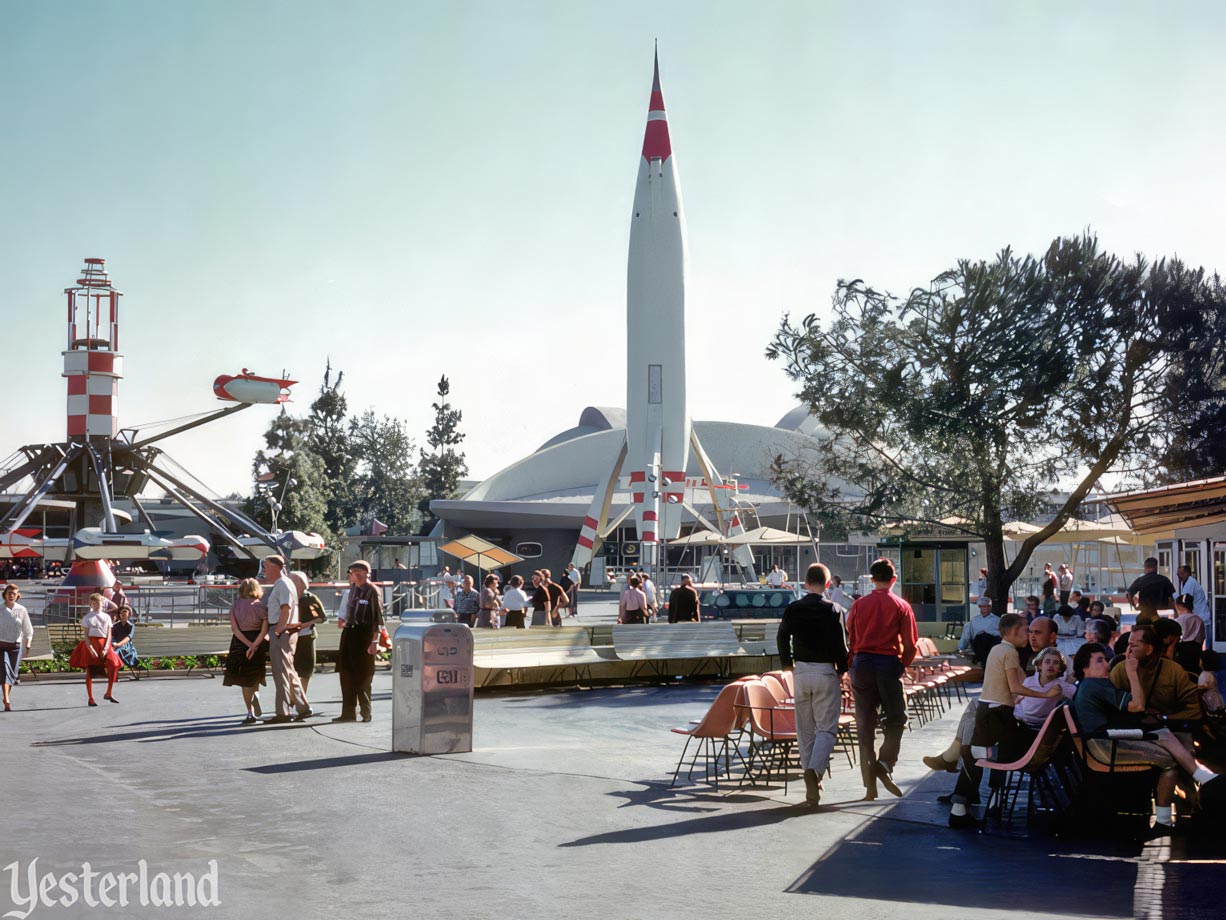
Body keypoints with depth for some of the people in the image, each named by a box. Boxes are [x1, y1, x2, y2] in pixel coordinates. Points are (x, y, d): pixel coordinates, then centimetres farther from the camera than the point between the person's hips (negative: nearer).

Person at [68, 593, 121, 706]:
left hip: (104, 644, 2)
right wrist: (91, 649, -15)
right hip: (91, 643, -2)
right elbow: (86, 635, -3)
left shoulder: (107, 617, 9)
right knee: (89, 671, -2)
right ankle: (90, 698, 7)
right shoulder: (87, 618, 2)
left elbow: (109, 635, 5)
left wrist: (105, 649, -9)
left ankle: (109, 693, -1)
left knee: (113, 665, -15)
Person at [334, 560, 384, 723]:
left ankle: (365, 712, 11)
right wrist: (344, 622, 6)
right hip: (349, 633, 7)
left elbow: (378, 618, -12)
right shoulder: (352, 589, 11)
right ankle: (348, 712, 15)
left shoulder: (372, 591, -10)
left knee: (363, 675, 0)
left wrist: (374, 641, -16)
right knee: (346, 673, 8)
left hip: (364, 635, -7)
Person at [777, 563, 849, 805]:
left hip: (801, 672, 3)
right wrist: (842, 670, 5)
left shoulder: (792, 609, 0)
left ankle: (811, 784, 17)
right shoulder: (832, 610, -10)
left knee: (805, 729, 12)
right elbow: (840, 644, -9)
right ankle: (814, 770, -22)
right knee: (826, 728, 0)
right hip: (826, 672, -3)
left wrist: (787, 663, 21)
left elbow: (782, 638, 6)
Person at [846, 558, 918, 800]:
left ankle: (870, 785, 4)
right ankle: (885, 764, -13)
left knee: (865, 724, 6)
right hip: (889, 664, -2)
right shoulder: (901, 606, 0)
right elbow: (910, 644, -2)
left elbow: (849, 639, 7)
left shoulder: (859, 604, 6)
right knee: (895, 719, 10)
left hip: (862, 663, 2)